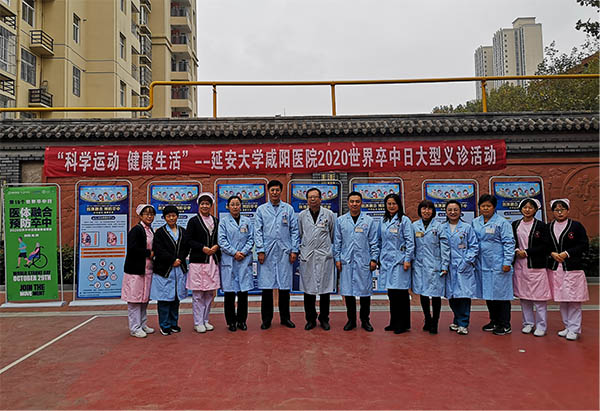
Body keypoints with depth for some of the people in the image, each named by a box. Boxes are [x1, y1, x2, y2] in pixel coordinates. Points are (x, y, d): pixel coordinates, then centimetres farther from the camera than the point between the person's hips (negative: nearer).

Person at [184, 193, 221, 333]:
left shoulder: (216, 221, 13)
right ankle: (198, 323, 8)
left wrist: (216, 246, -4)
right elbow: (187, 240, -5)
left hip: (213, 260, 4)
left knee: (210, 293, 8)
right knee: (198, 294, -1)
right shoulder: (193, 221, 1)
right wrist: (203, 248, -13)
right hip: (197, 261, -4)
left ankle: (205, 320, 19)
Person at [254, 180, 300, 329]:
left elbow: (294, 231, 7)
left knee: (285, 286, 5)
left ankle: (285, 317, 18)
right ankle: (266, 319, 13)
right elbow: (258, 231, 4)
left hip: (284, 252, 1)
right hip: (267, 253, 0)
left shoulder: (288, 209, 8)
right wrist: (260, 250, -4)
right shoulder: (261, 209, 8)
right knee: (266, 286, 1)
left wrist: (294, 250, 0)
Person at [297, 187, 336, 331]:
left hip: (324, 256, -1)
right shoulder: (302, 215, 8)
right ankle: (310, 319, 17)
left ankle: (324, 319, 17)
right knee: (308, 289, 4)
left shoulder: (329, 214, 3)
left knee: (325, 289, 3)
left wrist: (333, 251, 10)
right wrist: (299, 251, 11)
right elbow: (298, 235, 15)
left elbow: (334, 235, 10)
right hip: (307, 257, 1)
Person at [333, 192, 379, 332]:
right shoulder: (340, 220, 7)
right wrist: (337, 258, 3)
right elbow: (337, 241, 9)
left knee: (365, 291, 4)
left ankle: (365, 320, 18)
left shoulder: (369, 221, 5)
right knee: (348, 291, 4)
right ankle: (351, 320, 17)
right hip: (346, 262, 1)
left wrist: (374, 259, -1)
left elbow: (374, 242, 5)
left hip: (364, 262, -1)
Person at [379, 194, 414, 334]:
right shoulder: (383, 221, 13)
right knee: (391, 292, 11)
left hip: (399, 261, -6)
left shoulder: (404, 220, -4)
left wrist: (407, 260, -12)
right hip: (386, 261, 6)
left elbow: (410, 242, -7)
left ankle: (403, 324, 8)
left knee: (400, 292, -2)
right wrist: (379, 259, 15)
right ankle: (394, 322, 21)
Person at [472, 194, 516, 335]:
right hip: (482, 264, 6)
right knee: (487, 293, 12)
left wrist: (507, 262, -13)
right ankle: (494, 321, 27)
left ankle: (505, 325, 11)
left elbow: (509, 243, -8)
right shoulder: (475, 223, 11)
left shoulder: (502, 222, -5)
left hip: (498, 265, -6)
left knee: (501, 293, 0)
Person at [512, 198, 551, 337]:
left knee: (538, 297, -2)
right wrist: (517, 251, -7)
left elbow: (545, 246, -6)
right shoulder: (515, 225, 9)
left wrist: (527, 252, -12)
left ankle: (541, 326, 9)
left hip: (536, 266, -4)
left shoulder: (541, 225, -1)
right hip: (520, 265, 4)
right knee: (524, 297, 9)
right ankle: (528, 323, 21)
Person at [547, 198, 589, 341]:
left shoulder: (576, 226, -1)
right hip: (554, 268, 4)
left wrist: (567, 253, -13)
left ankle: (574, 329, 7)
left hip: (572, 268, -4)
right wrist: (552, 253, -7)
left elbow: (584, 245, -4)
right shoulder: (548, 227, 10)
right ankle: (567, 327, 21)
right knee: (561, 300, 10)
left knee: (573, 300, -4)